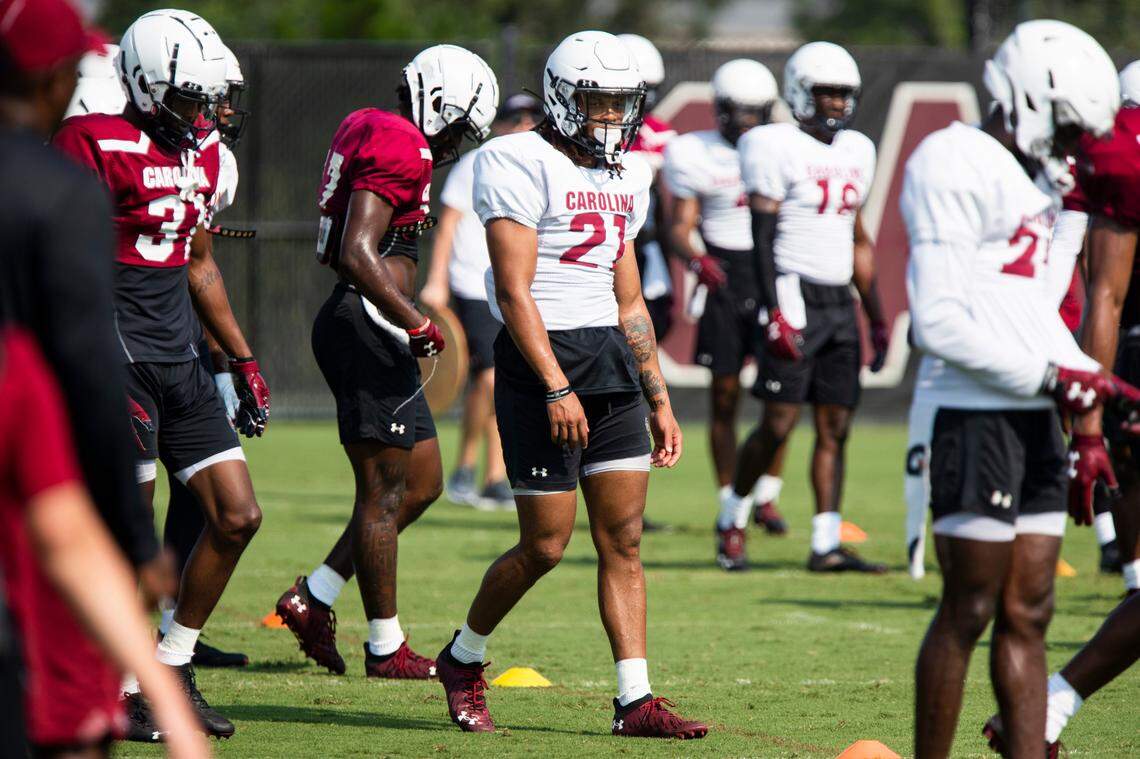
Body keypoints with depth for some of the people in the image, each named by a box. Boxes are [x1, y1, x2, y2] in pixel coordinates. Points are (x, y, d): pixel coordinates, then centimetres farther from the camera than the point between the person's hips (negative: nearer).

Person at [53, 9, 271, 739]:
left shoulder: (199, 146, 12)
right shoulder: (95, 143, -13)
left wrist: (243, 357, 21)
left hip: (178, 355, 8)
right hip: (116, 353, -8)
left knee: (238, 515, 5)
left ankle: (173, 670, 16)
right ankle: (123, 688, 7)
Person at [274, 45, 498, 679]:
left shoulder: (367, 131, 17)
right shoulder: (401, 147, -14)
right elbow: (356, 256, -24)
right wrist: (418, 324, -19)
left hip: (353, 323, 10)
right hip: (367, 328, -10)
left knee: (423, 484, 14)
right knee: (385, 491, -2)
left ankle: (313, 600, 16)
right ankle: (386, 648, 5)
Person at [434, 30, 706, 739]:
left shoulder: (625, 176, 15)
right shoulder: (521, 163, -9)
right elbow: (514, 289, -15)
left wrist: (659, 399, 17)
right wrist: (555, 387, -22)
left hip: (610, 360, 7)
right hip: (541, 358, -7)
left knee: (625, 539, 1)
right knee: (546, 544, -3)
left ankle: (636, 700, 1)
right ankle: (464, 660, 19)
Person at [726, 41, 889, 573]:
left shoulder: (855, 151, 15)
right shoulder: (777, 149, -8)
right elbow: (762, 235, -11)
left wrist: (877, 317, 18)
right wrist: (774, 311, -19)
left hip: (840, 304, 7)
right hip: (795, 295, -7)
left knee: (835, 427, 3)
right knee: (778, 423, -7)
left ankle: (826, 545, 3)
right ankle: (733, 513, 13)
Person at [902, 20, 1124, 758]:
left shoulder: (1032, 178, 18)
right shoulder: (955, 166, -12)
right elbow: (941, 322, -18)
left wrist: (1084, 427, 18)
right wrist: (1052, 376, -17)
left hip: (1033, 419, 9)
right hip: (975, 416, -9)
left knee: (1029, 613, 8)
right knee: (969, 609, -5)